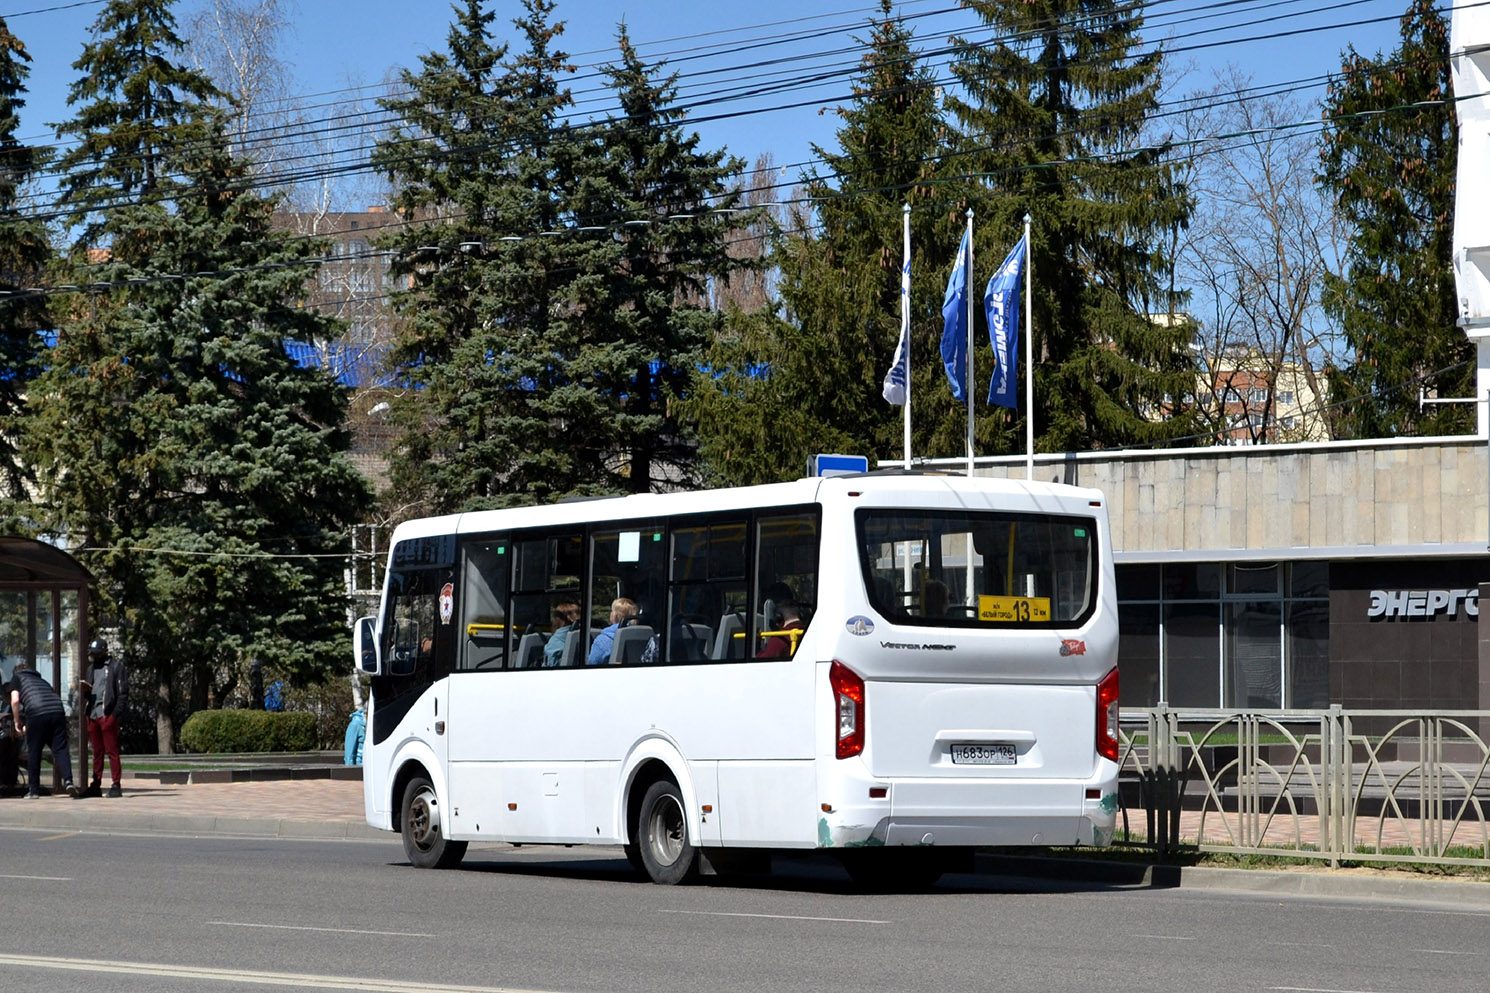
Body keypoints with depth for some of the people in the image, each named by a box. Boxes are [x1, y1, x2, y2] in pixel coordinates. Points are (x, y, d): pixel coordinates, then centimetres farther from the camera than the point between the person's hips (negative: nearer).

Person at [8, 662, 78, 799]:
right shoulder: (41, 680, 35)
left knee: (33, 752, 7)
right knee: (60, 749, 2)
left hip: (36, 713, -4)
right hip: (57, 711, 4)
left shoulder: (17, 676, 20)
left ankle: (33, 790, 12)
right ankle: (68, 781, -18)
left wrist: (18, 723, 16)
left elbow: (15, 701, 5)